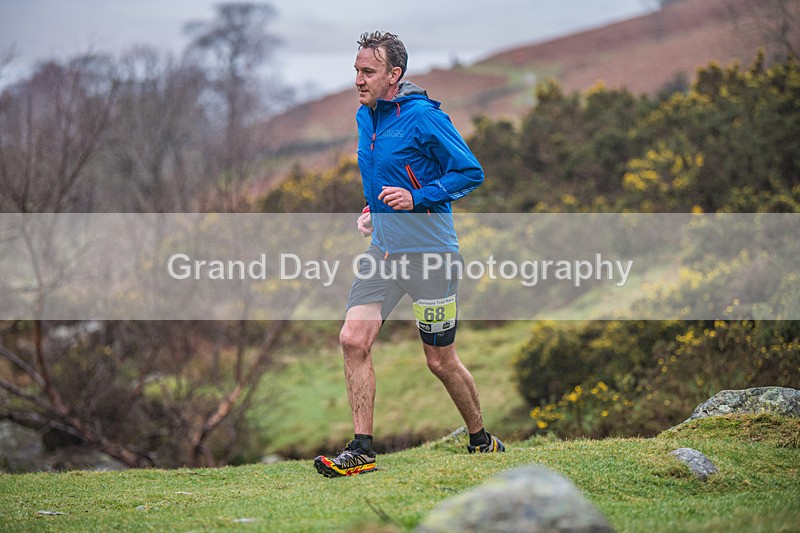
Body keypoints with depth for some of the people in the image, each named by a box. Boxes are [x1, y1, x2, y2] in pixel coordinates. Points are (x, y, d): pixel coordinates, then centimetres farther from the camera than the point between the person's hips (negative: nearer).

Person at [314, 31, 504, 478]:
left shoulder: (424, 118, -14)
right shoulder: (365, 118, 10)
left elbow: (471, 173, -12)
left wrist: (416, 198, -20)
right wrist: (373, 209, 13)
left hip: (429, 252, -7)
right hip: (383, 249, 7)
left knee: (440, 361, 3)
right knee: (354, 340, -8)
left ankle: (481, 438, 26)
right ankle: (362, 449, -3)